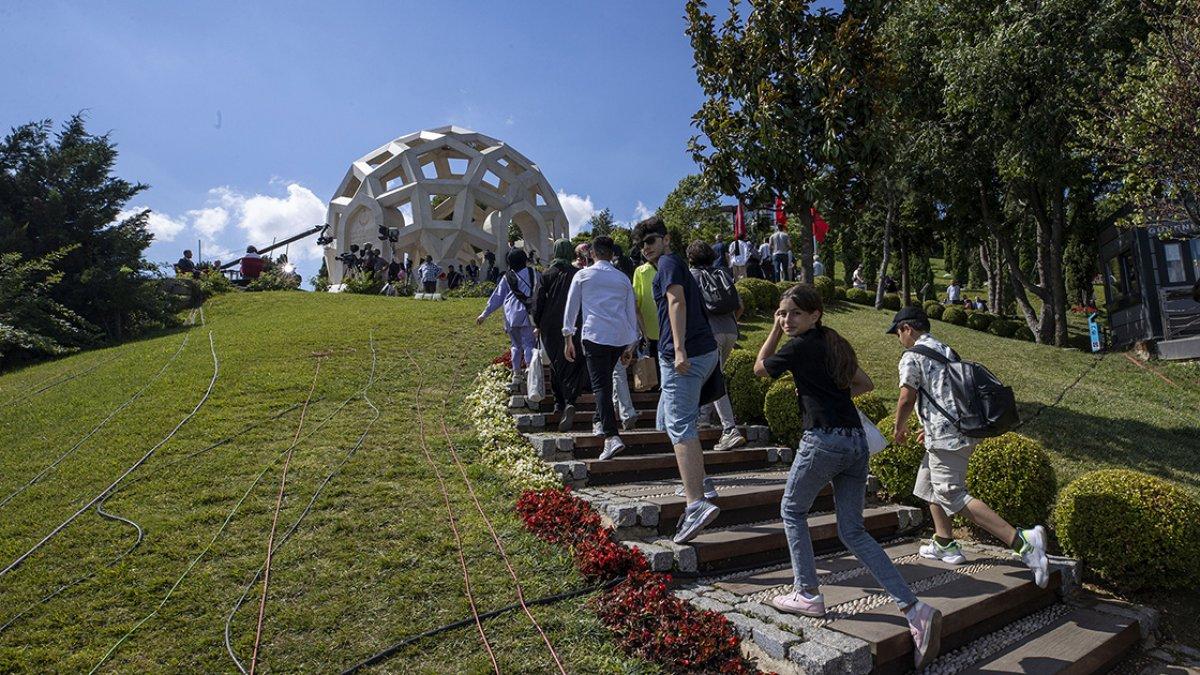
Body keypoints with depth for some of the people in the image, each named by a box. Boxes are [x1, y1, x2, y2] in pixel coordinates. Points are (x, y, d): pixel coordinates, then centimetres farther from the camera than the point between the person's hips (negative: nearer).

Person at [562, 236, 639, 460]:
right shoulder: (623, 278, 15)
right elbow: (631, 312, 16)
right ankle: (600, 420, 35)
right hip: (621, 337, 4)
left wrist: (568, 337, 12)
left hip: (595, 335, -4)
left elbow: (571, 307, 6)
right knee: (605, 379, 24)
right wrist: (631, 345, 21)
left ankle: (612, 436, -21)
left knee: (600, 385, -8)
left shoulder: (582, 275, 7)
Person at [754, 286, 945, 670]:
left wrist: (776, 331, 12)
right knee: (853, 532, 11)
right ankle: (915, 610, 2)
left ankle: (807, 594, 19)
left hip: (823, 440, -8)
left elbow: (760, 368, 8)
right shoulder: (836, 344, 16)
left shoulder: (800, 346, -7)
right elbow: (865, 384, 28)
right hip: (856, 440, 8)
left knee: (792, 510, 16)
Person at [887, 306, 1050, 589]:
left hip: (945, 436, -10)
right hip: (965, 428, 10)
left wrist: (899, 429, 6)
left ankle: (1021, 541, -20)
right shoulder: (947, 351, 19)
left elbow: (906, 399, -11)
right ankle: (945, 545, 26)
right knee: (930, 484, 21)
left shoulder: (912, 356, -8)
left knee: (954, 496, -11)